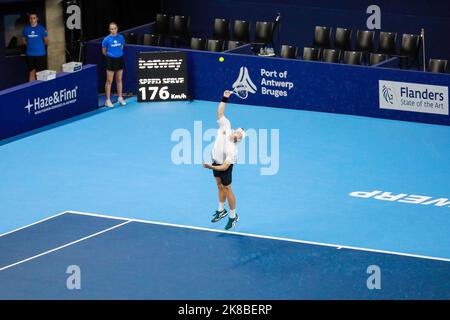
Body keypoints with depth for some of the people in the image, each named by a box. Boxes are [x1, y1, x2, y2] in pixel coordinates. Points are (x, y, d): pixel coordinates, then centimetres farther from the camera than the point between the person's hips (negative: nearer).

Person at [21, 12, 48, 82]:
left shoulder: (41, 28, -5)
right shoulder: (26, 29, 4)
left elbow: (46, 42, 1)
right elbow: (24, 41, 14)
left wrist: (39, 45, 1)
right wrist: (30, 44, 2)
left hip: (40, 54, -3)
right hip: (30, 54, 3)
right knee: (31, 73, 7)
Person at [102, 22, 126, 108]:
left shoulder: (121, 37, -1)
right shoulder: (107, 39, -12)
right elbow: (104, 51, 0)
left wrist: (118, 54, 10)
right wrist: (110, 56, 7)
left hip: (119, 60, 4)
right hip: (111, 61, -4)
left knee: (119, 80, 13)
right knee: (109, 81, -1)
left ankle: (120, 98, 24)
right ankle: (108, 100, 4)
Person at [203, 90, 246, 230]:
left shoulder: (232, 150, -35)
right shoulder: (226, 126, -21)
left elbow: (224, 167, -34)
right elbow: (220, 113, -15)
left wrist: (211, 167, -40)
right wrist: (225, 98, -22)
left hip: (224, 166, -7)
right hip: (216, 161, 7)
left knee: (227, 189, 5)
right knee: (220, 186, 20)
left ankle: (233, 216, 19)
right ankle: (221, 211, 35)